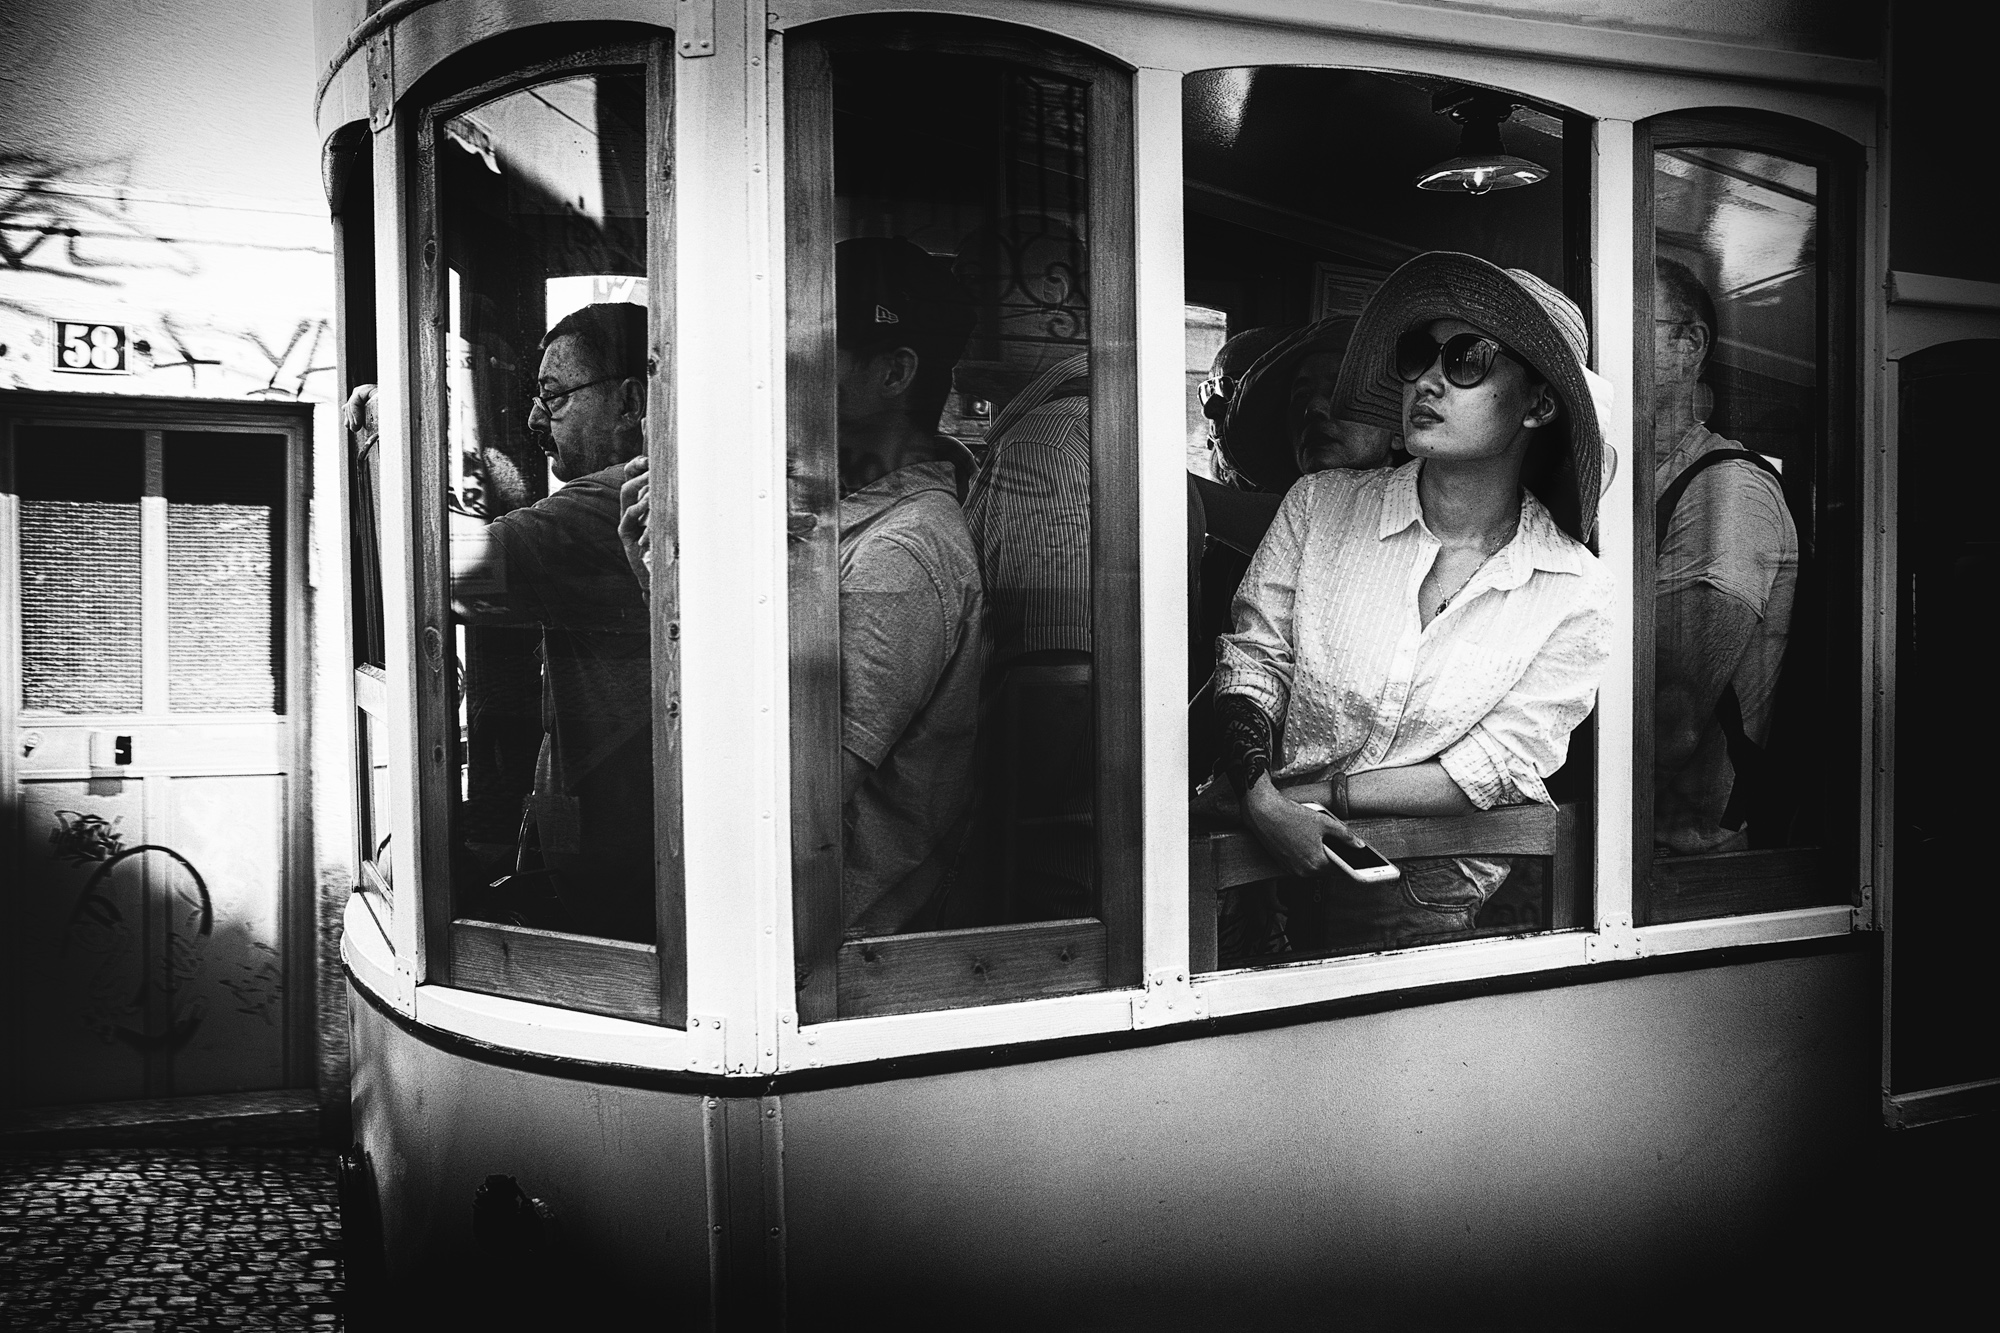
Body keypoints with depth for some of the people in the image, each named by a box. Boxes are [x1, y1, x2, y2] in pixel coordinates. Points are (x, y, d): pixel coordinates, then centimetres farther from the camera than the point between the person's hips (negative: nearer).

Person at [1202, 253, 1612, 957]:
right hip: (1264, 845, 1)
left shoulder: (1575, 594, -1)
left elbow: (1494, 771, -4)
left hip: (1427, 878, 0)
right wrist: (1264, 799, -17)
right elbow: (1252, 658, 2)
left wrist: (1319, 794, -11)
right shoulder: (1321, 505, 3)